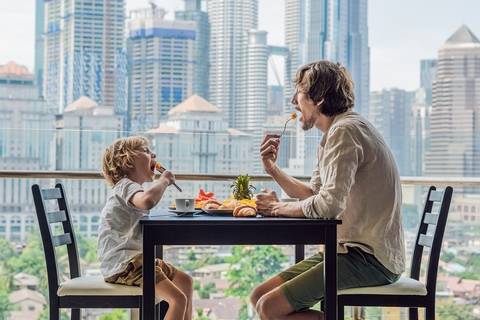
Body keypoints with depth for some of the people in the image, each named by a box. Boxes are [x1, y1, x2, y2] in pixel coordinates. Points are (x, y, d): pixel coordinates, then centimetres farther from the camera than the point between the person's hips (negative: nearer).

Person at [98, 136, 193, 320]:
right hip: (122, 265, -11)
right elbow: (147, 201, -39)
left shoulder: (131, 188, 21)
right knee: (178, 299, -18)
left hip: (135, 259, 11)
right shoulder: (126, 186, -17)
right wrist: (164, 181, -23)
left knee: (185, 281, 19)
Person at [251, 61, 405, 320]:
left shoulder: (345, 131, -15)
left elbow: (330, 204, -25)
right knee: (259, 297, 6)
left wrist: (277, 208, -9)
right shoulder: (333, 135, 17)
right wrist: (273, 169, 12)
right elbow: (312, 193, 24)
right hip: (350, 248, 10)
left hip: (370, 257, -10)